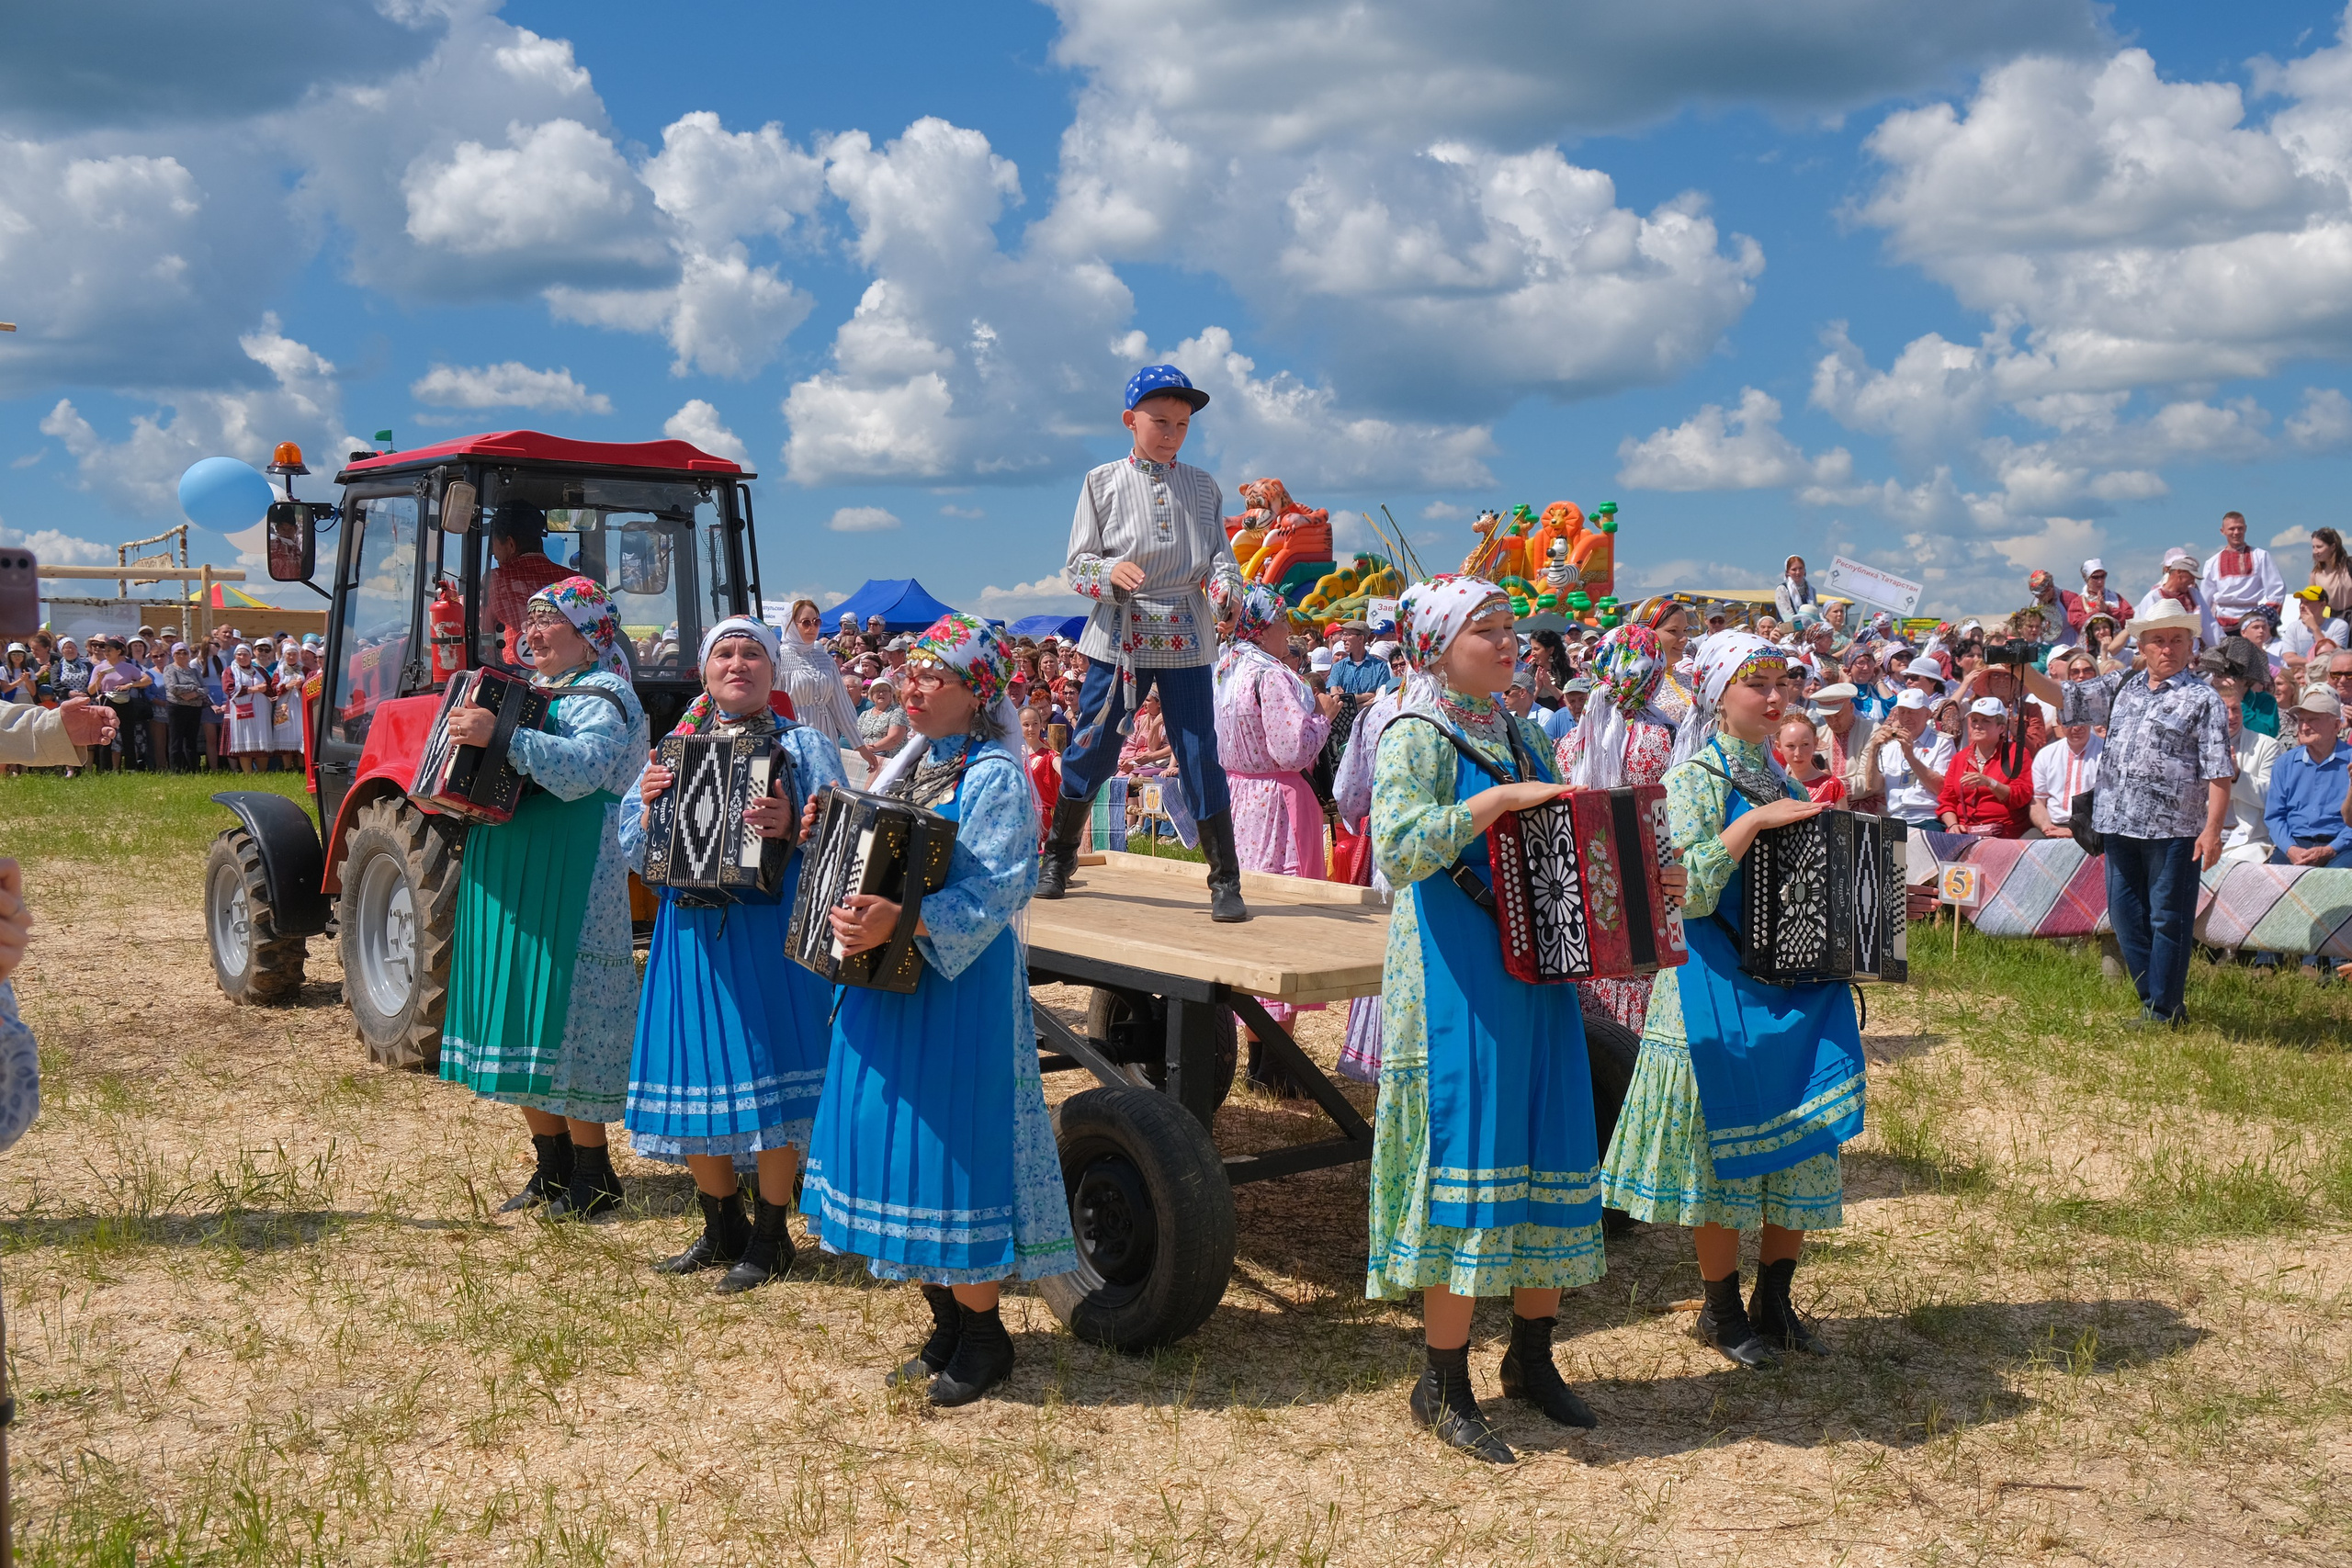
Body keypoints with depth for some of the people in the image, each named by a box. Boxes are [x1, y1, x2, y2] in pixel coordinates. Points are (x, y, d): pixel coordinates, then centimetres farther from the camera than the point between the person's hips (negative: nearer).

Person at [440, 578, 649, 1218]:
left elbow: (580, 769, -27)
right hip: (513, 880, 9)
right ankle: (552, 1169, 21)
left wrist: (503, 735, -35)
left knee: (564, 1012, -7)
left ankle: (591, 1176, 2)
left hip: (567, 887, -9)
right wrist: (470, 738, 10)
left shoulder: (602, 696, -8)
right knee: (524, 1017, 11)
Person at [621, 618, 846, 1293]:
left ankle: (770, 1238, 10)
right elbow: (634, 845, 12)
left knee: (769, 1076, -5)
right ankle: (722, 1227, 26)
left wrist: (792, 826, -26)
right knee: (694, 1077, 9)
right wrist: (649, 804, -7)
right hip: (690, 930, 4)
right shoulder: (676, 747, 15)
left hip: (770, 929, -4)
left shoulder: (805, 745, 3)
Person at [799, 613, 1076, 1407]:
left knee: (951, 1143, -5)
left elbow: (992, 895, -23)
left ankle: (984, 1338, 11)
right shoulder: (906, 765, 14)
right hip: (885, 980, 9)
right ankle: (946, 1326, 25)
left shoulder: (995, 778, -13)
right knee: (896, 1135, 12)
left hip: (957, 985, -9)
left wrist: (900, 920, -36)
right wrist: (818, 836, 4)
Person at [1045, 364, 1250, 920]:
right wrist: (1110, 572, -20)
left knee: (1200, 756, -2)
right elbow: (1077, 564, 1)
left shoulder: (1204, 486, 10)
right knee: (1091, 750, 5)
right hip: (1119, 636, -1)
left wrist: (1224, 582, -16)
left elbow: (1220, 552, 6)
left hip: (1186, 639, 1)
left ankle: (1226, 882, 4)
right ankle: (1058, 860, 24)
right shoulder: (1103, 482, 5)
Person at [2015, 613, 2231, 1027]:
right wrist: (2021, 670, -1)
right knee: (2125, 917, 9)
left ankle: (2163, 1010, 5)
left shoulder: (2203, 699, -2)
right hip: (2120, 824, 6)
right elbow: (2062, 697, 15)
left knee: (2167, 919, -1)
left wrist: (2213, 828, -16)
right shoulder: (2121, 688, 14)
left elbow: (2218, 773, -7)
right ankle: (2153, 1001, 19)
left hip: (2173, 829, -6)